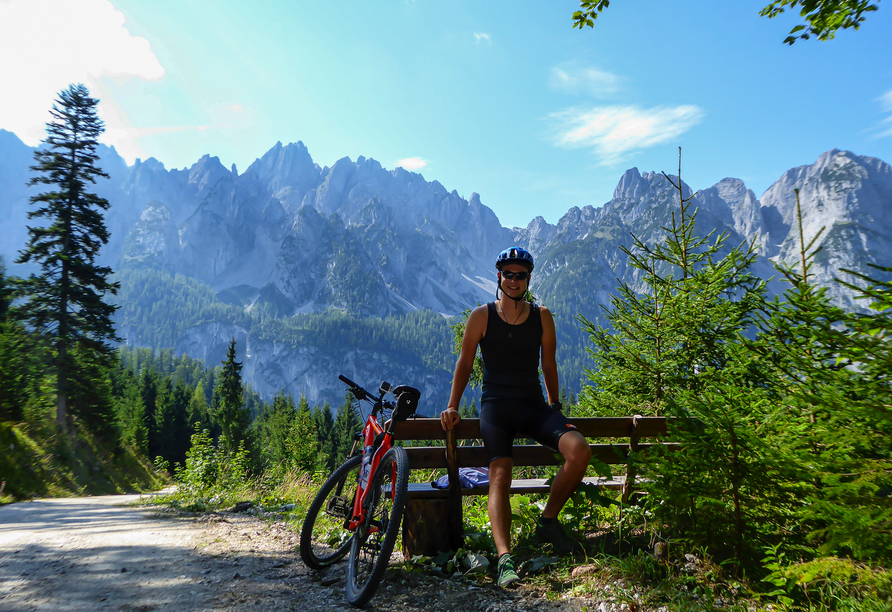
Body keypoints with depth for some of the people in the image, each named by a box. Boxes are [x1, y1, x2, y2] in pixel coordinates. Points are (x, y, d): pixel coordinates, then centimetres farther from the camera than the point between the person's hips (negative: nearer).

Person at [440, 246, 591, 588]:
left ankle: (549, 521, -1)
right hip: (496, 405, -2)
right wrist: (452, 407, 1)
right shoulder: (482, 316, 3)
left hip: (534, 404, 2)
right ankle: (505, 558, -27)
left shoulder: (542, 317, 9)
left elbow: (548, 365, 17)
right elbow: (465, 363, 6)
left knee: (579, 450, -22)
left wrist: (554, 406, 17)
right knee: (500, 475, -23)